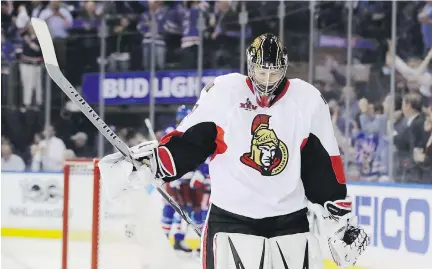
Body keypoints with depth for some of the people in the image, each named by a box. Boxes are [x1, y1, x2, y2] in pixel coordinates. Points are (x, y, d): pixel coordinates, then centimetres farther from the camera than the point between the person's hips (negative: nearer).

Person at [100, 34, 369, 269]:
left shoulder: (308, 101, 0)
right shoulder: (223, 93, -5)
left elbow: (323, 167, 4)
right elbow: (187, 143, 0)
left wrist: (340, 218, 2)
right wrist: (144, 161, -11)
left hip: (290, 220, 2)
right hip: (230, 218, -2)